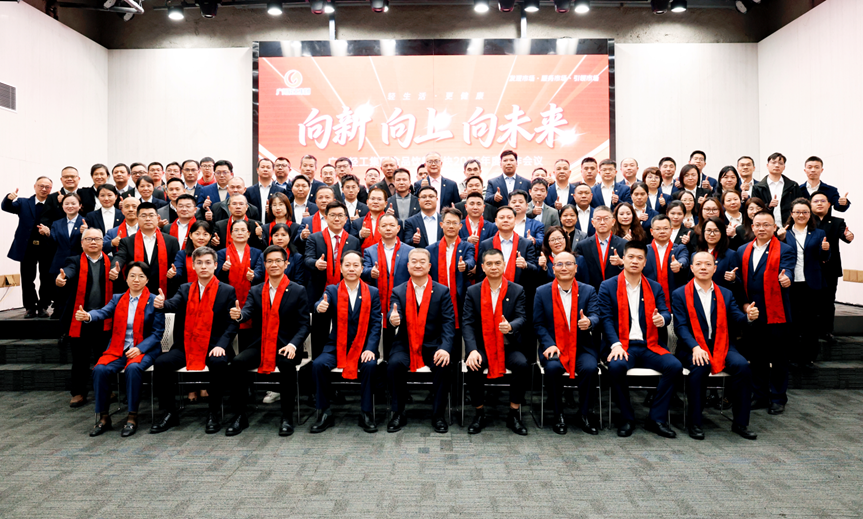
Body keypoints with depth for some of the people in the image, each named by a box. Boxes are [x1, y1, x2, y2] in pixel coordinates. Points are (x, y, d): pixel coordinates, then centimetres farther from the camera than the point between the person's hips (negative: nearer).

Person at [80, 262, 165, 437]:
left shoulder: (154, 301, 1)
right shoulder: (118, 299, 12)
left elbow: (157, 332, -3)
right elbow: (103, 312, -9)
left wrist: (140, 348, -17)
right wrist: (88, 316, -32)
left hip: (144, 349, -3)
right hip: (118, 349, 4)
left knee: (133, 368, -34)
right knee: (100, 369, -25)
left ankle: (132, 418, -23)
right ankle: (103, 417, -11)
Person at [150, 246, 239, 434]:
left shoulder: (227, 291, 3)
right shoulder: (185, 289, 13)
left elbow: (232, 323, -3)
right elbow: (174, 304, -8)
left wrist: (221, 345, -18)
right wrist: (161, 304, -32)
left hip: (213, 347, -3)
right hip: (186, 346, 3)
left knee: (219, 363, -34)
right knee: (161, 362, -22)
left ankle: (214, 413, -15)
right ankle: (170, 413, -4)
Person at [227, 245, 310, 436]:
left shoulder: (298, 291, 2)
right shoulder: (255, 291, 11)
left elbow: (304, 325, -2)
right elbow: (247, 312, -8)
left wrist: (292, 345, -20)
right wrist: (238, 315, -33)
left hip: (285, 346, -3)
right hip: (260, 346, 3)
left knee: (288, 364, -34)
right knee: (237, 362, -24)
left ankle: (287, 417, -18)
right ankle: (239, 415, -10)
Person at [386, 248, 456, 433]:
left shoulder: (442, 291, 3)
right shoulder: (398, 292, 5)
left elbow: (449, 322, -5)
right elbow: (394, 314, -11)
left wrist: (445, 348, -21)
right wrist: (393, 319, -38)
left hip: (433, 346, 0)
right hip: (405, 345, 1)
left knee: (444, 366, -29)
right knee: (394, 364, -29)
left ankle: (438, 415, -9)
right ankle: (398, 414, -10)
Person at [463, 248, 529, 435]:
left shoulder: (517, 291, 6)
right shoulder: (473, 292, 4)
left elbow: (521, 317, -4)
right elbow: (467, 323, -4)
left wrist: (510, 326, -30)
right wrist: (472, 350, -19)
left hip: (508, 346, 0)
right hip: (482, 346, 0)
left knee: (522, 365, -29)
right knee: (472, 366, -30)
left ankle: (513, 415, -9)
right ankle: (479, 414, -6)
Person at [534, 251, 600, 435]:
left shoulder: (588, 291, 7)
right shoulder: (542, 292, 4)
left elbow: (595, 316, -5)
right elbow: (538, 324, 2)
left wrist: (589, 321, -30)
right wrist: (549, 345, -13)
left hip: (581, 347, 1)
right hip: (554, 347, -1)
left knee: (590, 368, -29)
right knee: (552, 368, -31)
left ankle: (584, 415, -7)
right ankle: (558, 415, -10)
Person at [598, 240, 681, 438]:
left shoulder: (655, 287, 17)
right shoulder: (608, 287, 6)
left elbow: (665, 312, 8)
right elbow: (606, 318, -3)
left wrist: (662, 319, -19)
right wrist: (616, 344, -19)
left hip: (650, 346, 3)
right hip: (623, 345, -3)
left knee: (674, 366, -24)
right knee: (616, 366, -34)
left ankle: (656, 419, -9)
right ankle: (627, 419, -12)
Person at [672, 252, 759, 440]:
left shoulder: (726, 294, 15)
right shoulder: (680, 294, 4)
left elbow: (737, 321, 4)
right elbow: (680, 326, -6)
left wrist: (748, 317, -21)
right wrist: (695, 347, -23)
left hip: (722, 347, 3)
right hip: (693, 348, -3)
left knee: (742, 366, -26)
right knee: (700, 367, -34)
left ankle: (740, 423, -11)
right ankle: (695, 423, -20)